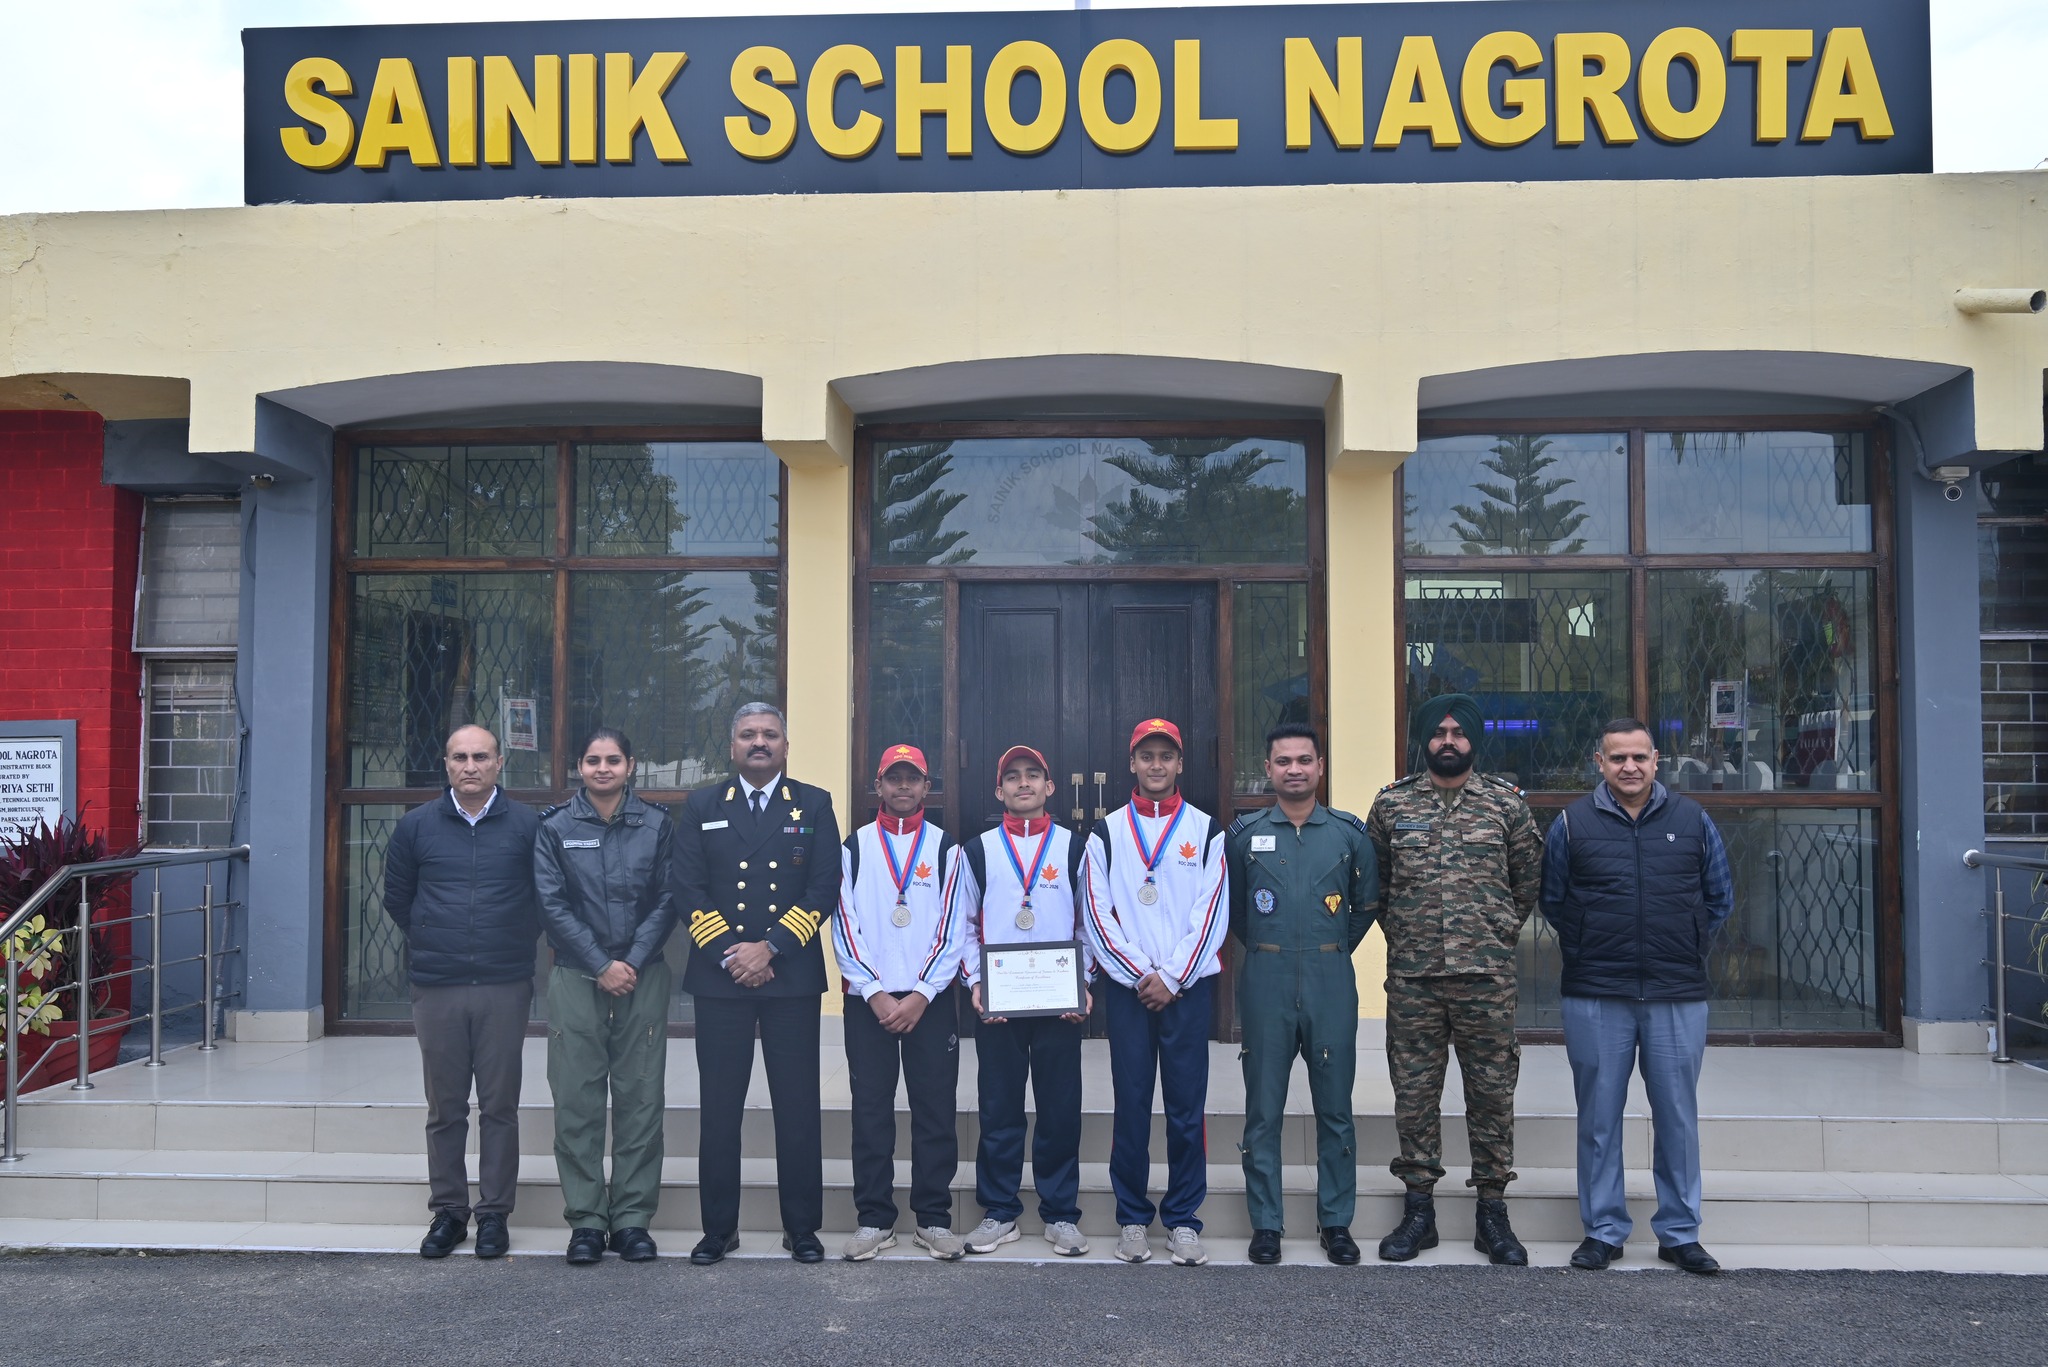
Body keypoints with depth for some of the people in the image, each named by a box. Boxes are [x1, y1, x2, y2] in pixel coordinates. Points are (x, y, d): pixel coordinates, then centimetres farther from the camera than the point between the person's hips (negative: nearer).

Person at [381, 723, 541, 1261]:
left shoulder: (528, 825, 2)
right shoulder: (416, 827, 6)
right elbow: (396, 897, 17)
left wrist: (518, 941, 8)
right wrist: (430, 940, 14)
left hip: (505, 987, -1)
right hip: (437, 988, 1)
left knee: (500, 1105, 3)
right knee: (444, 1107, 8)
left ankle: (495, 1213, 12)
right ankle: (448, 1211, 18)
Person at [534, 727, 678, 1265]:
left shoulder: (656, 825, 6)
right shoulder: (556, 828, 5)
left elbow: (666, 901, 2)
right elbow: (552, 905, -1)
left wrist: (634, 962, -9)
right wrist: (601, 966, -8)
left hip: (643, 978, 0)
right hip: (575, 978, 0)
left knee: (640, 1099, 2)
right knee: (577, 1102, 0)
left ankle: (633, 1218, 10)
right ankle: (585, 1220, 8)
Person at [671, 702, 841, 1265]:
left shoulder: (814, 806, 7)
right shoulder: (702, 807, 10)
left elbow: (824, 889, -1)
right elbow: (688, 889, 2)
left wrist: (770, 948, -11)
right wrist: (728, 954, -9)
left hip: (792, 976, -1)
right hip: (719, 978, 1)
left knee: (798, 1108, 3)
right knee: (719, 1108, 4)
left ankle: (802, 1228, 13)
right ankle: (718, 1228, 15)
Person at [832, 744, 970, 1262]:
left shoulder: (945, 848, 6)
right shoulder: (855, 846, 7)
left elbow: (952, 928, 1)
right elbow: (845, 926, 2)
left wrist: (921, 995, -9)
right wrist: (876, 994, -8)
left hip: (930, 998, 0)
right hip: (868, 999, 0)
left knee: (936, 1111, 1)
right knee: (870, 1111, 3)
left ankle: (934, 1218, 11)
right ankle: (874, 1219, 12)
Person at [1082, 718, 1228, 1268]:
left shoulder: (1205, 830, 5)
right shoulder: (1107, 834, 7)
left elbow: (1212, 914, -1)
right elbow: (1097, 916, 2)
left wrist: (1172, 977, -8)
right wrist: (1139, 976, -7)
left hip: (1188, 987, 0)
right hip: (1126, 987, 0)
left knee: (1187, 1106, 2)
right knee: (1131, 1104, 3)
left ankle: (1183, 1220, 12)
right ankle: (1133, 1219, 14)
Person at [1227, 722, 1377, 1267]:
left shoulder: (1349, 832, 4)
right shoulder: (1243, 832, 4)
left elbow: (1367, 904, 13)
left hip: (1331, 982, 0)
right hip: (1265, 982, 0)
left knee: (1335, 1108, 6)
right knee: (1263, 1110, 4)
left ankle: (1336, 1222, 18)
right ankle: (1265, 1223, 14)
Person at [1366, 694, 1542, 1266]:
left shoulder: (1506, 802, 4)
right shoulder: (1391, 804, 5)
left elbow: (1529, 876, 12)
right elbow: (1373, 880, 15)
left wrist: (1501, 931, 9)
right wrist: (1400, 932, 11)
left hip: (1488, 976, 0)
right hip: (1412, 977, 1)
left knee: (1492, 1092, 5)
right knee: (1414, 1093, 6)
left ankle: (1492, 1211, 16)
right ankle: (1418, 1208, 17)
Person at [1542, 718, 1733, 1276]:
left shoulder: (1692, 820, 6)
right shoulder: (1572, 823, 2)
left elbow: (1720, 899, 14)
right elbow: (1553, 901, 10)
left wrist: (1686, 952, 10)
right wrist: (1586, 954, 6)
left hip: (1679, 997, 1)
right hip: (1596, 998, -1)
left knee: (1678, 1115, 7)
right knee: (1599, 1116, 6)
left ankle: (1680, 1232, 20)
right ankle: (1603, 1230, 17)